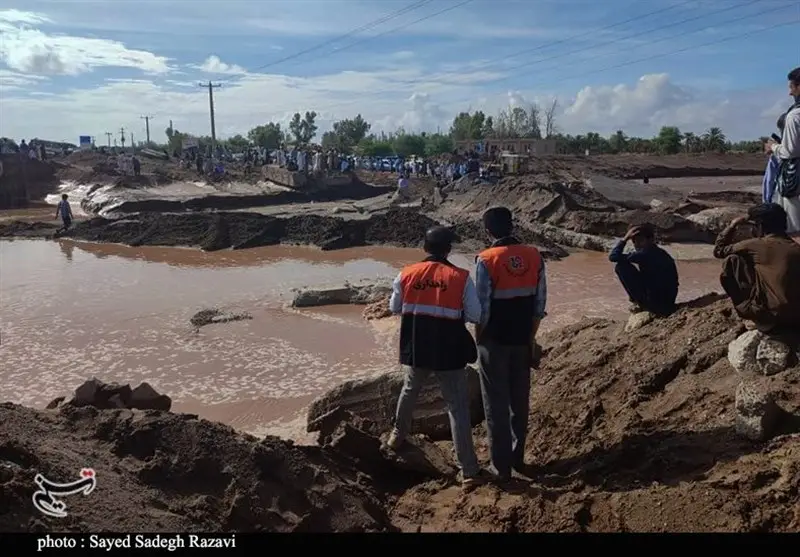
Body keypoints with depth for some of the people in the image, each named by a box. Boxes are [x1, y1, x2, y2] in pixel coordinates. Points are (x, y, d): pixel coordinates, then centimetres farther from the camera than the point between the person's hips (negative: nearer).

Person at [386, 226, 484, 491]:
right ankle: (469, 471, 5)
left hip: (416, 349, 3)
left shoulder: (406, 275, -3)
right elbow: (476, 316, -9)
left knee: (410, 390, 30)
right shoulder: (461, 278, -11)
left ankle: (398, 434, 49)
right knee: (458, 407, 4)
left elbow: (394, 308, 9)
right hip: (449, 351, -3)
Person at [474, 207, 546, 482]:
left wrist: (479, 338, 0)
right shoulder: (535, 257, -2)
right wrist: (531, 336, 11)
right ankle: (518, 457, 29)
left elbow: (482, 307, -15)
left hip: (495, 340, -4)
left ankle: (501, 464, 13)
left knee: (496, 403, 6)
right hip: (522, 339, 5)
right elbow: (540, 302, 1)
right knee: (520, 399, 17)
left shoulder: (486, 260, -16)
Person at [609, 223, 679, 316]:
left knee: (621, 266, -5)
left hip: (654, 302, -9)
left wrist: (625, 239, -6)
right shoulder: (661, 253, 13)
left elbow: (613, 257, -15)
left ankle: (639, 302, 3)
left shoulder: (644, 253, -14)